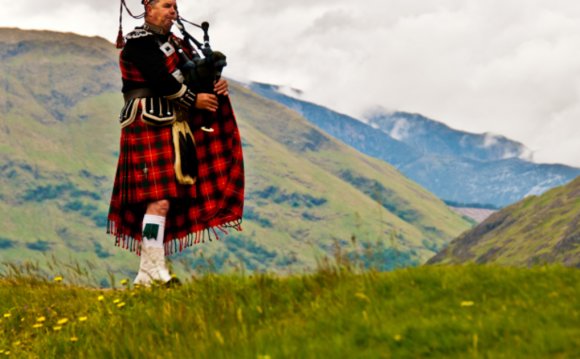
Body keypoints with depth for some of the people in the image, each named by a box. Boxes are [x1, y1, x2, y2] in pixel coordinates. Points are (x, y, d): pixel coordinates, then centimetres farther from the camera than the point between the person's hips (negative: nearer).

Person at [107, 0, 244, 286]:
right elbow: (161, 80, -20)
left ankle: (151, 270, 9)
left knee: (165, 201, 7)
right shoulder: (140, 42, -8)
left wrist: (217, 84, -4)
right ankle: (151, 272, -14)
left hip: (171, 128, 9)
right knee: (159, 200, -14)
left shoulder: (174, 42, 21)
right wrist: (194, 100, -13)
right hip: (149, 126, -9)